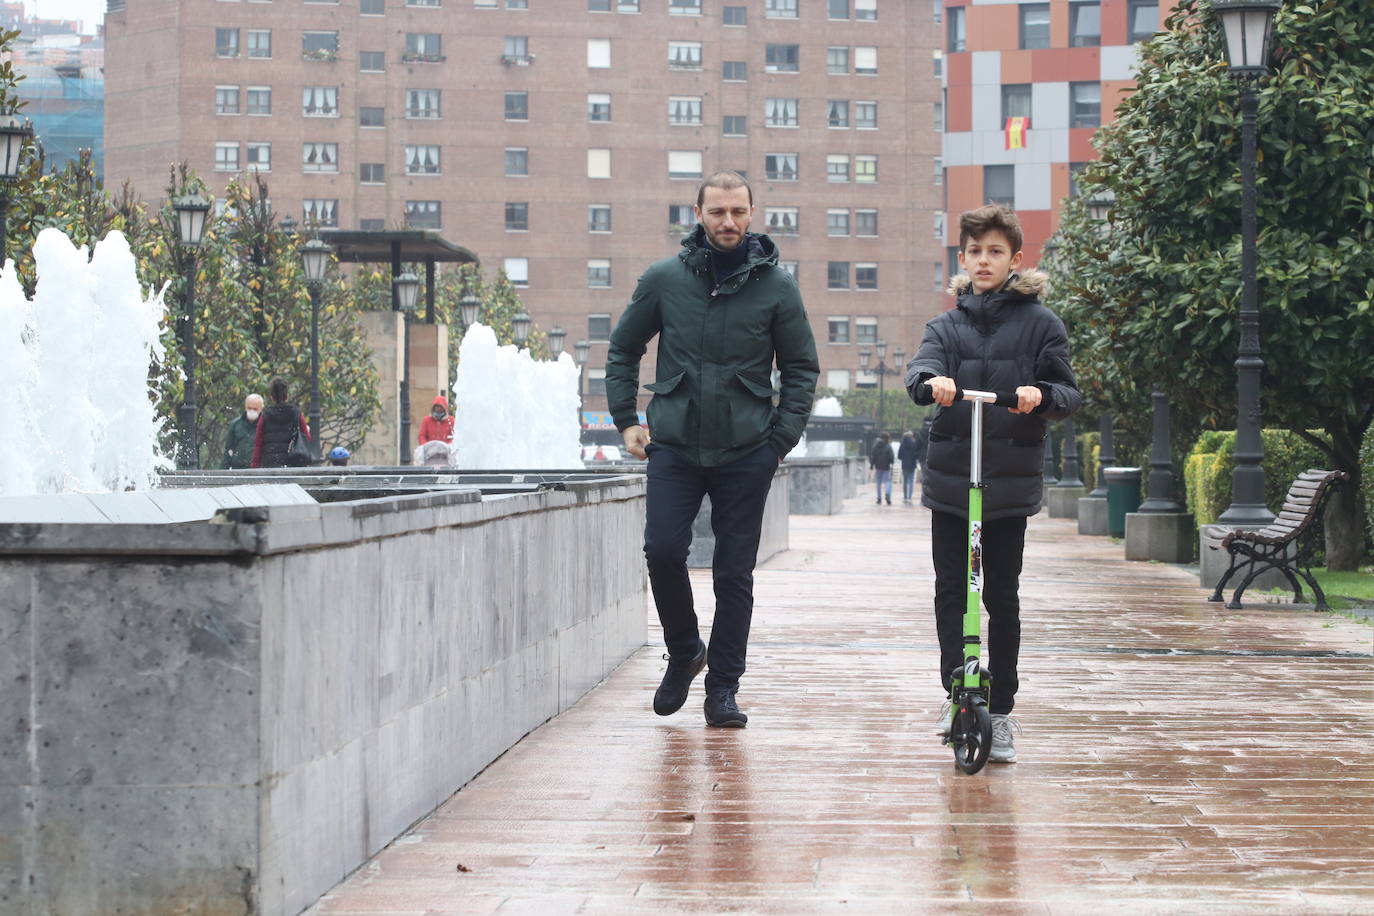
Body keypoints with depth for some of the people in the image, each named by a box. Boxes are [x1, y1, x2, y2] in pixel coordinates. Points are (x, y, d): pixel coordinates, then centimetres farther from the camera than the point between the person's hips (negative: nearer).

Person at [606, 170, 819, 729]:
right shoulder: (663, 279, 3)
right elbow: (623, 351, 16)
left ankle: (723, 688, 12)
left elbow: (801, 368, 9)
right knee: (663, 551, -11)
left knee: (735, 574, 2)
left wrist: (783, 438, -1)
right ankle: (683, 652, 15)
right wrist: (626, 419, 8)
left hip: (746, 453, 0)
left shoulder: (776, 286, 1)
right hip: (674, 446, 1)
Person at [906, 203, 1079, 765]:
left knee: (1002, 596, 0)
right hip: (951, 477, 2)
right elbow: (923, 366, -8)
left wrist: (1041, 394, -24)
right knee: (951, 591, 0)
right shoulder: (948, 324, 12)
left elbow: (1068, 393, -1)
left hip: (1011, 480, -2)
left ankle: (1000, 712, 8)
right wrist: (932, 381, -32)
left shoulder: (1039, 323, 5)